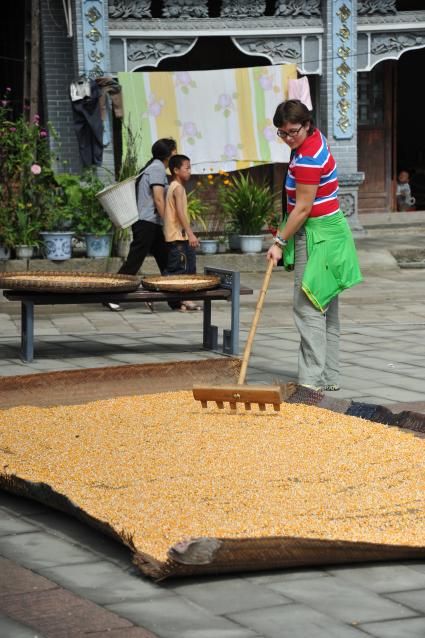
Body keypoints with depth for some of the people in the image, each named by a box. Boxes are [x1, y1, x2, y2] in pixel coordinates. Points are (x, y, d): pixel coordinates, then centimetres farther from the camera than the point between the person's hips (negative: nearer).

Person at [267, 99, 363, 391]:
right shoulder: (314, 137, 8)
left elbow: (303, 208, -21)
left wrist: (280, 242, -17)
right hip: (327, 230, 11)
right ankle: (330, 377, 16)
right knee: (326, 308, 12)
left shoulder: (308, 158, -23)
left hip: (318, 236, -11)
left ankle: (312, 378, -15)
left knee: (308, 307, -13)